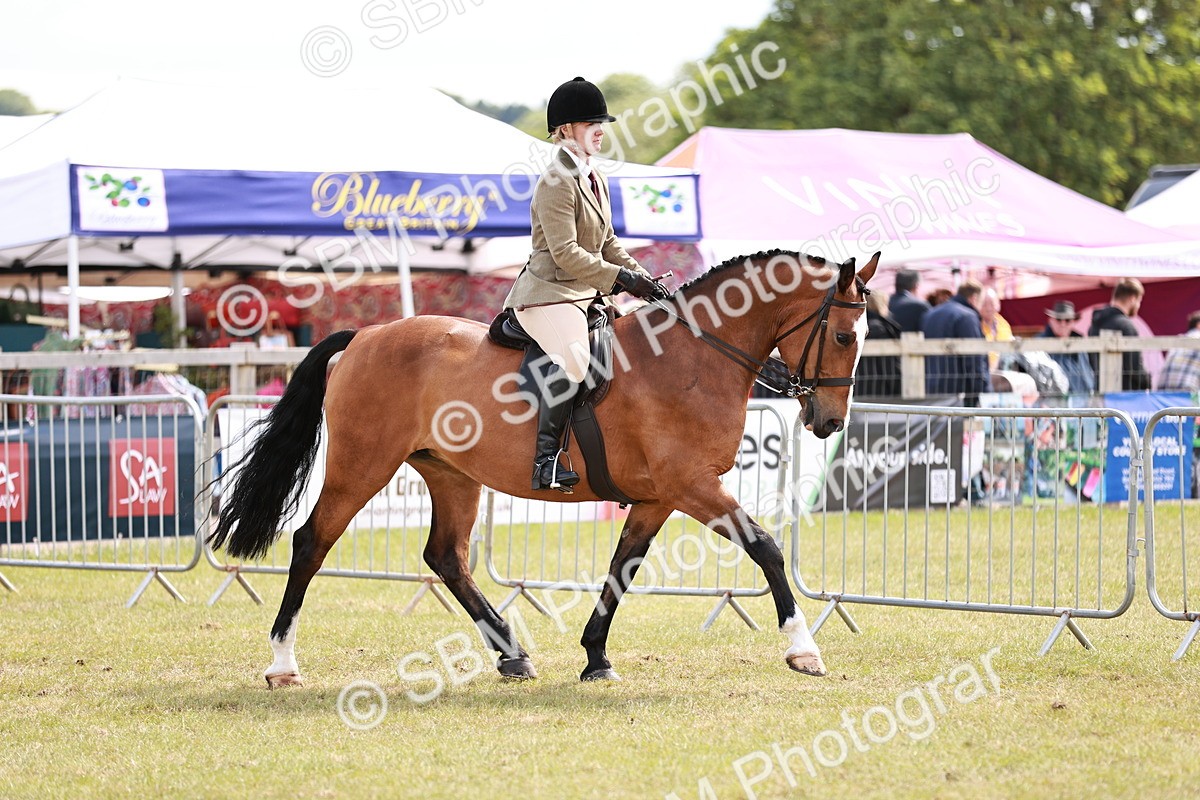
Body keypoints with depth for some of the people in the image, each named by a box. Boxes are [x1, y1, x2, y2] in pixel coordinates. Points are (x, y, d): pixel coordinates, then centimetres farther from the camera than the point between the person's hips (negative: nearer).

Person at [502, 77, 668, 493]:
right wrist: (620, 278, -21)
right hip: (548, 293, -10)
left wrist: (642, 279, 8)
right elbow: (565, 253, -20)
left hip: (587, 294, 10)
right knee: (572, 360, -35)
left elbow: (608, 245, 22)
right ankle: (545, 458, -30)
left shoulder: (596, 181, 15)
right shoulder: (557, 182, -14)